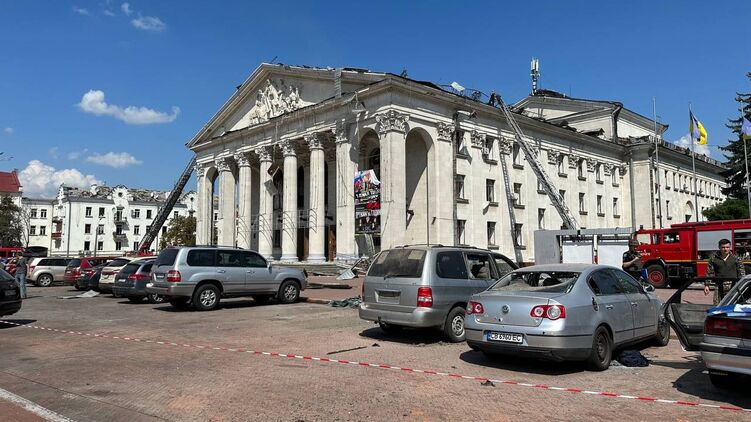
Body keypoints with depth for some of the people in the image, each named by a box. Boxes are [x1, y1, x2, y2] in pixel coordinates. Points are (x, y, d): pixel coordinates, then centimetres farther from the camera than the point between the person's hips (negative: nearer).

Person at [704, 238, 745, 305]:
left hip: (732, 286, 0)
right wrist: (706, 285, 3)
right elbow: (709, 273, 7)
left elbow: (741, 272, 6)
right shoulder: (714, 258, 4)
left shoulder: (735, 258, 5)